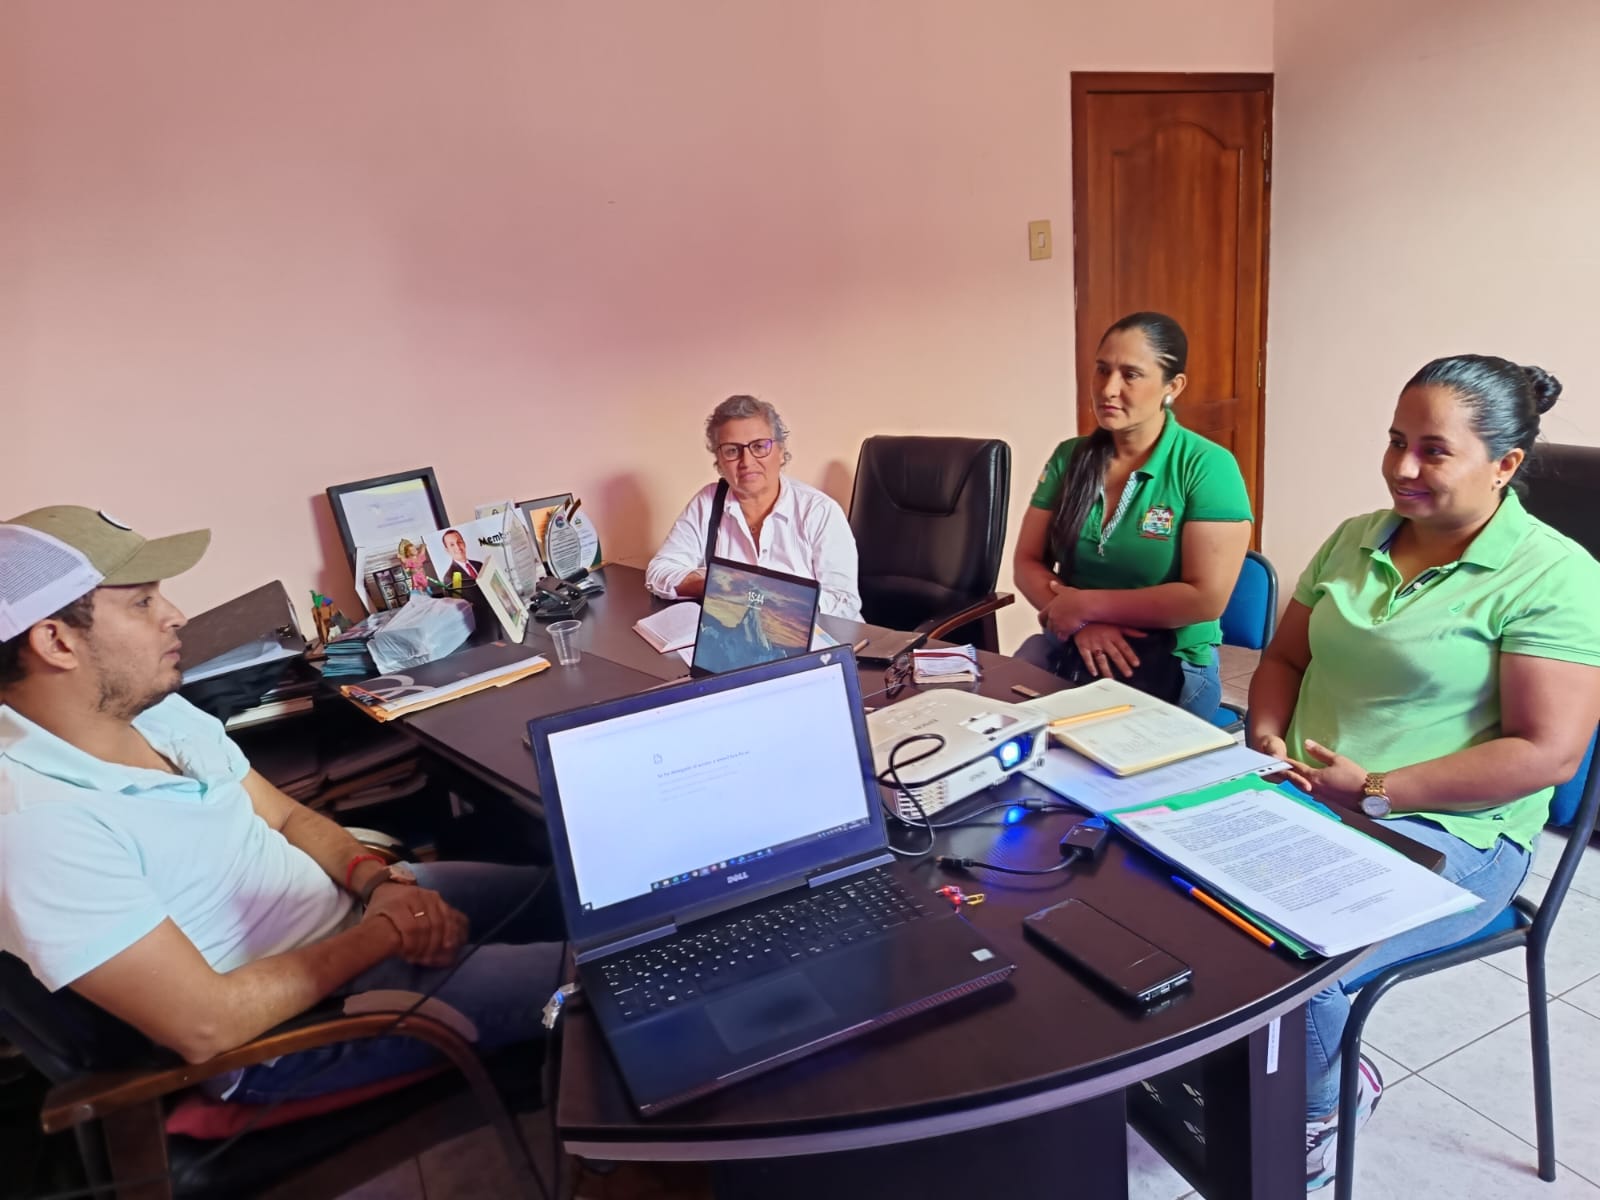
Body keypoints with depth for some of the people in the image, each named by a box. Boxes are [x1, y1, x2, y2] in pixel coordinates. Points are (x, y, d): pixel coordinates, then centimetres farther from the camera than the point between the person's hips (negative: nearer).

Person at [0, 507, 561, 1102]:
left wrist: (377, 881, -12)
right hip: (289, 1029, -8)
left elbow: (288, 817, 8)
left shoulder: (159, 709, -2)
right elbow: (207, 1026, -29)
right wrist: (381, 934, -19)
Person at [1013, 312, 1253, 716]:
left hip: (1171, 664, -4)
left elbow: (1206, 598, -16)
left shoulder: (1206, 467, -9)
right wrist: (1082, 623, -14)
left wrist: (1086, 604, -13)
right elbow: (1027, 563, 4)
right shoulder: (1069, 457, 5)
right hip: (1066, 647, 5)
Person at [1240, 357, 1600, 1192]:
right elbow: (1284, 657, 18)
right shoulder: (1354, 541, 10)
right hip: (1301, 799, 6)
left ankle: (1318, 1105, 10)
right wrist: (1268, 736, -3)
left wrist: (1375, 792, -19)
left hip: (1444, 830, -6)